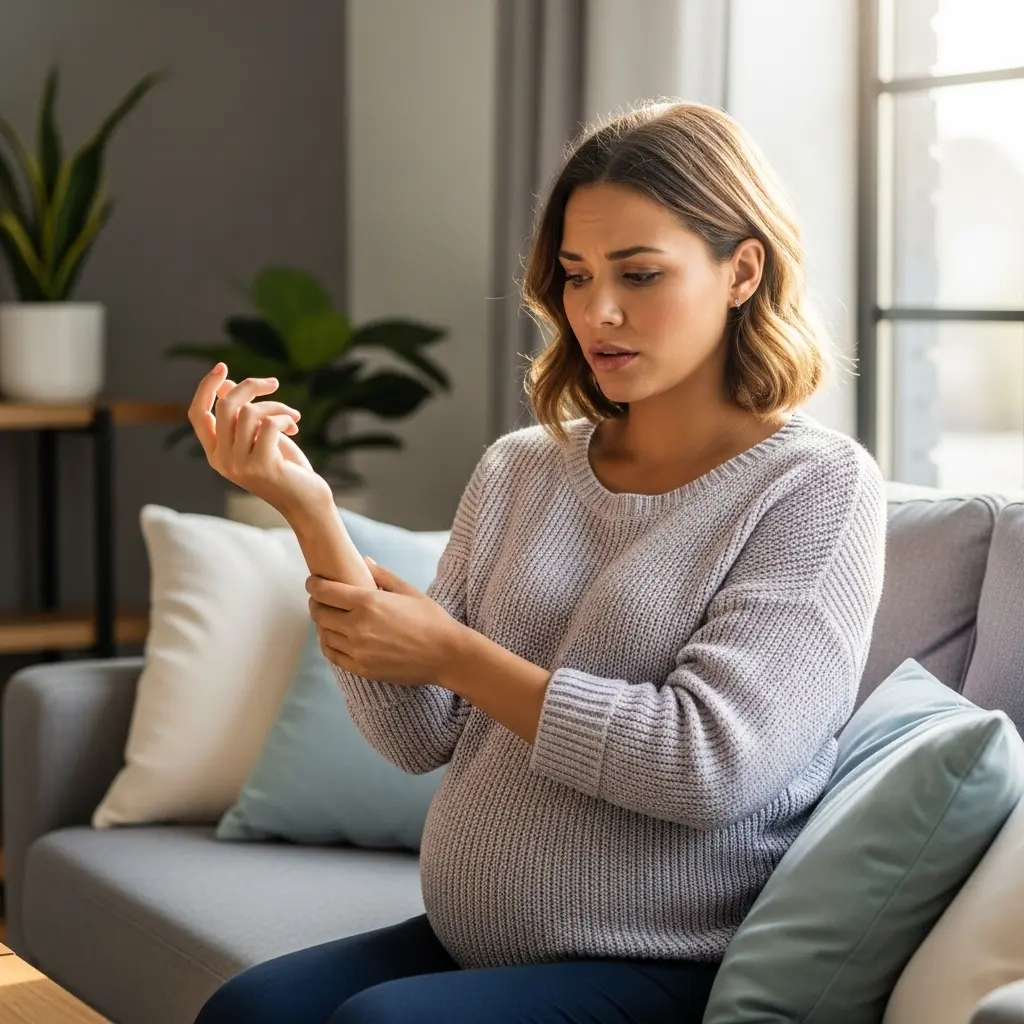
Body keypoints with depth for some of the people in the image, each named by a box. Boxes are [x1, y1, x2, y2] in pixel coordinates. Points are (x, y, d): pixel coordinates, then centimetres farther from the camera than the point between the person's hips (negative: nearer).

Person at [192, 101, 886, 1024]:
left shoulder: (819, 487, -8)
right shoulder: (518, 472, 8)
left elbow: (710, 762, -18)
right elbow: (419, 738, 2)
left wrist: (451, 653, -12)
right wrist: (308, 512, -9)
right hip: (464, 944, 5)